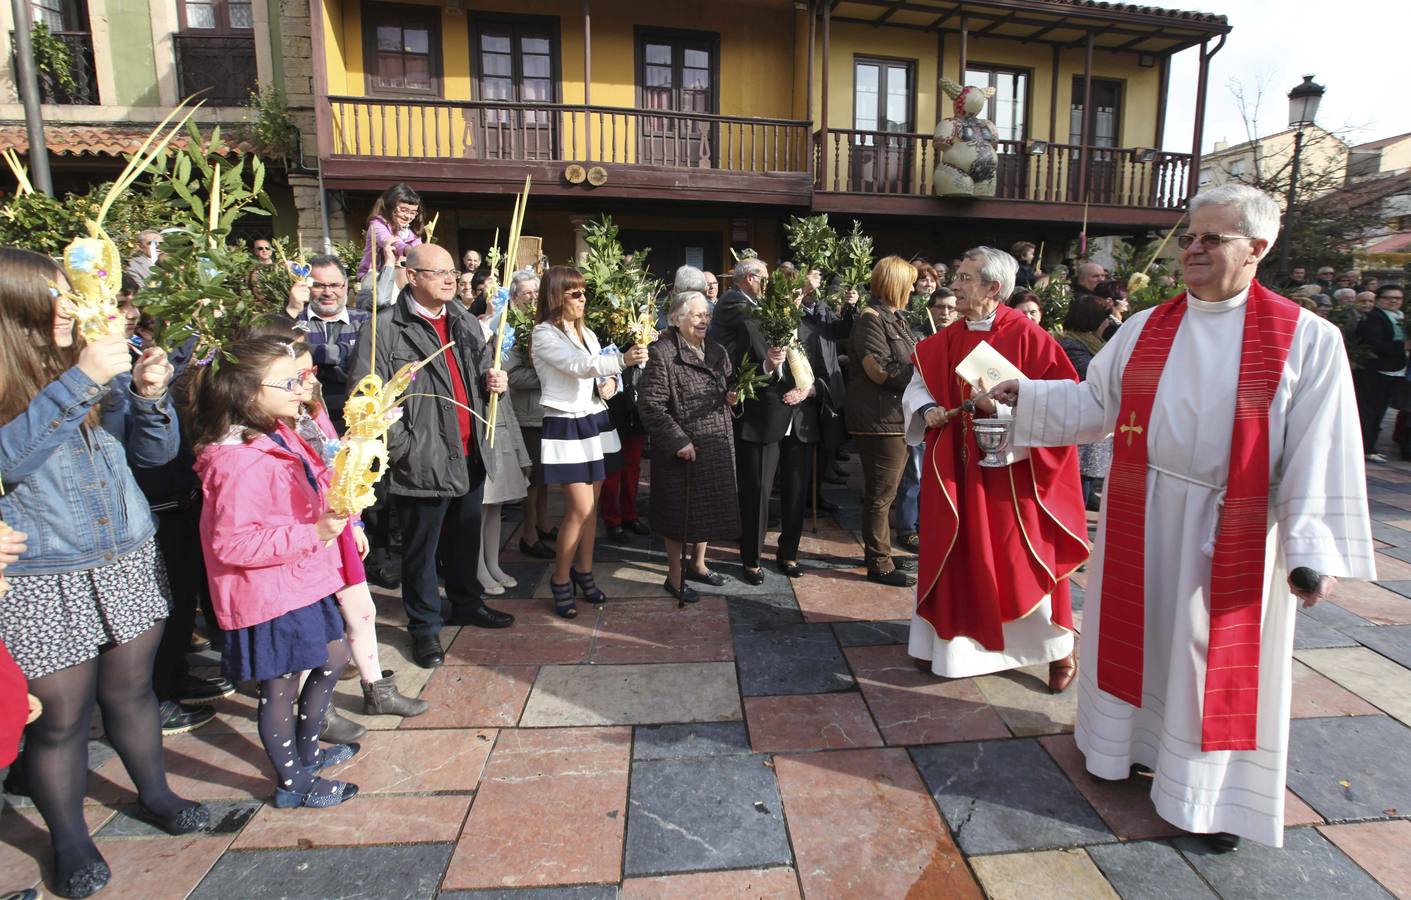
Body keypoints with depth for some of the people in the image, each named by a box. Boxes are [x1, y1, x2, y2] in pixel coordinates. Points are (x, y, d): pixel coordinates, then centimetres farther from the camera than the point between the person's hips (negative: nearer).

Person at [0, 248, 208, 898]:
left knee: (131, 688, 18)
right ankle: (69, 841, 31)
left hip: (128, 559, 3)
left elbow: (156, 451, 4)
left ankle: (155, 795, 39)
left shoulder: (92, 362, 3)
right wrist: (80, 380, -30)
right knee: (60, 716, 9)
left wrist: (149, 395, -15)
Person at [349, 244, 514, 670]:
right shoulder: (385, 328, -13)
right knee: (421, 549, 9)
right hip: (423, 462, -6)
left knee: (466, 539, 21)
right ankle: (425, 626, 26)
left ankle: (467, 603, 41)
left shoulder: (466, 322, 10)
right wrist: (403, 449, -19)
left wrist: (493, 380, 0)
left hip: (470, 455, 7)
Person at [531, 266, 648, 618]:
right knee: (580, 508, -9)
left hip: (596, 422, 7)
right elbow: (580, 365, -27)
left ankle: (584, 571, 26)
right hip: (566, 427, -7)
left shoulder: (586, 332, 12)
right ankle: (560, 581, 9)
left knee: (590, 504, 11)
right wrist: (622, 359, -41)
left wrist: (609, 383, -5)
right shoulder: (544, 334, -11)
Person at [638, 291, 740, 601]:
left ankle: (698, 564, 37)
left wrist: (731, 396, -2)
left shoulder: (717, 352, 10)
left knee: (710, 507, 16)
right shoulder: (662, 354, -13)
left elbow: (728, 390, 22)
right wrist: (678, 441, -19)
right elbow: (650, 404, -17)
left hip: (717, 447, 7)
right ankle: (675, 576, 23)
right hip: (683, 449, -7)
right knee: (680, 512, 6)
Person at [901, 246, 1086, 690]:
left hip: (1009, 469, -5)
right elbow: (918, 386, 16)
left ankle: (1058, 647, 26)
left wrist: (1001, 404, -23)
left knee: (1024, 559, 4)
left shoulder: (1027, 337, -10)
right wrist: (927, 409, -5)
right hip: (954, 469, 5)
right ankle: (950, 642, 29)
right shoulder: (946, 341, 6)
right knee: (956, 555, 12)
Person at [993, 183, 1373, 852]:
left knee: (1217, 655, 9)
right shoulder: (1144, 329, 4)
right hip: (1141, 520, 4)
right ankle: (1133, 737, 39)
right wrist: (1024, 393, -3)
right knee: (1138, 632, 16)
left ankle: (1207, 789, 29)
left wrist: (1313, 550, -14)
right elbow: (1094, 404, 7)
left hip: (1230, 532, -3)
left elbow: (1318, 452, -10)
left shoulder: (1305, 339, -8)